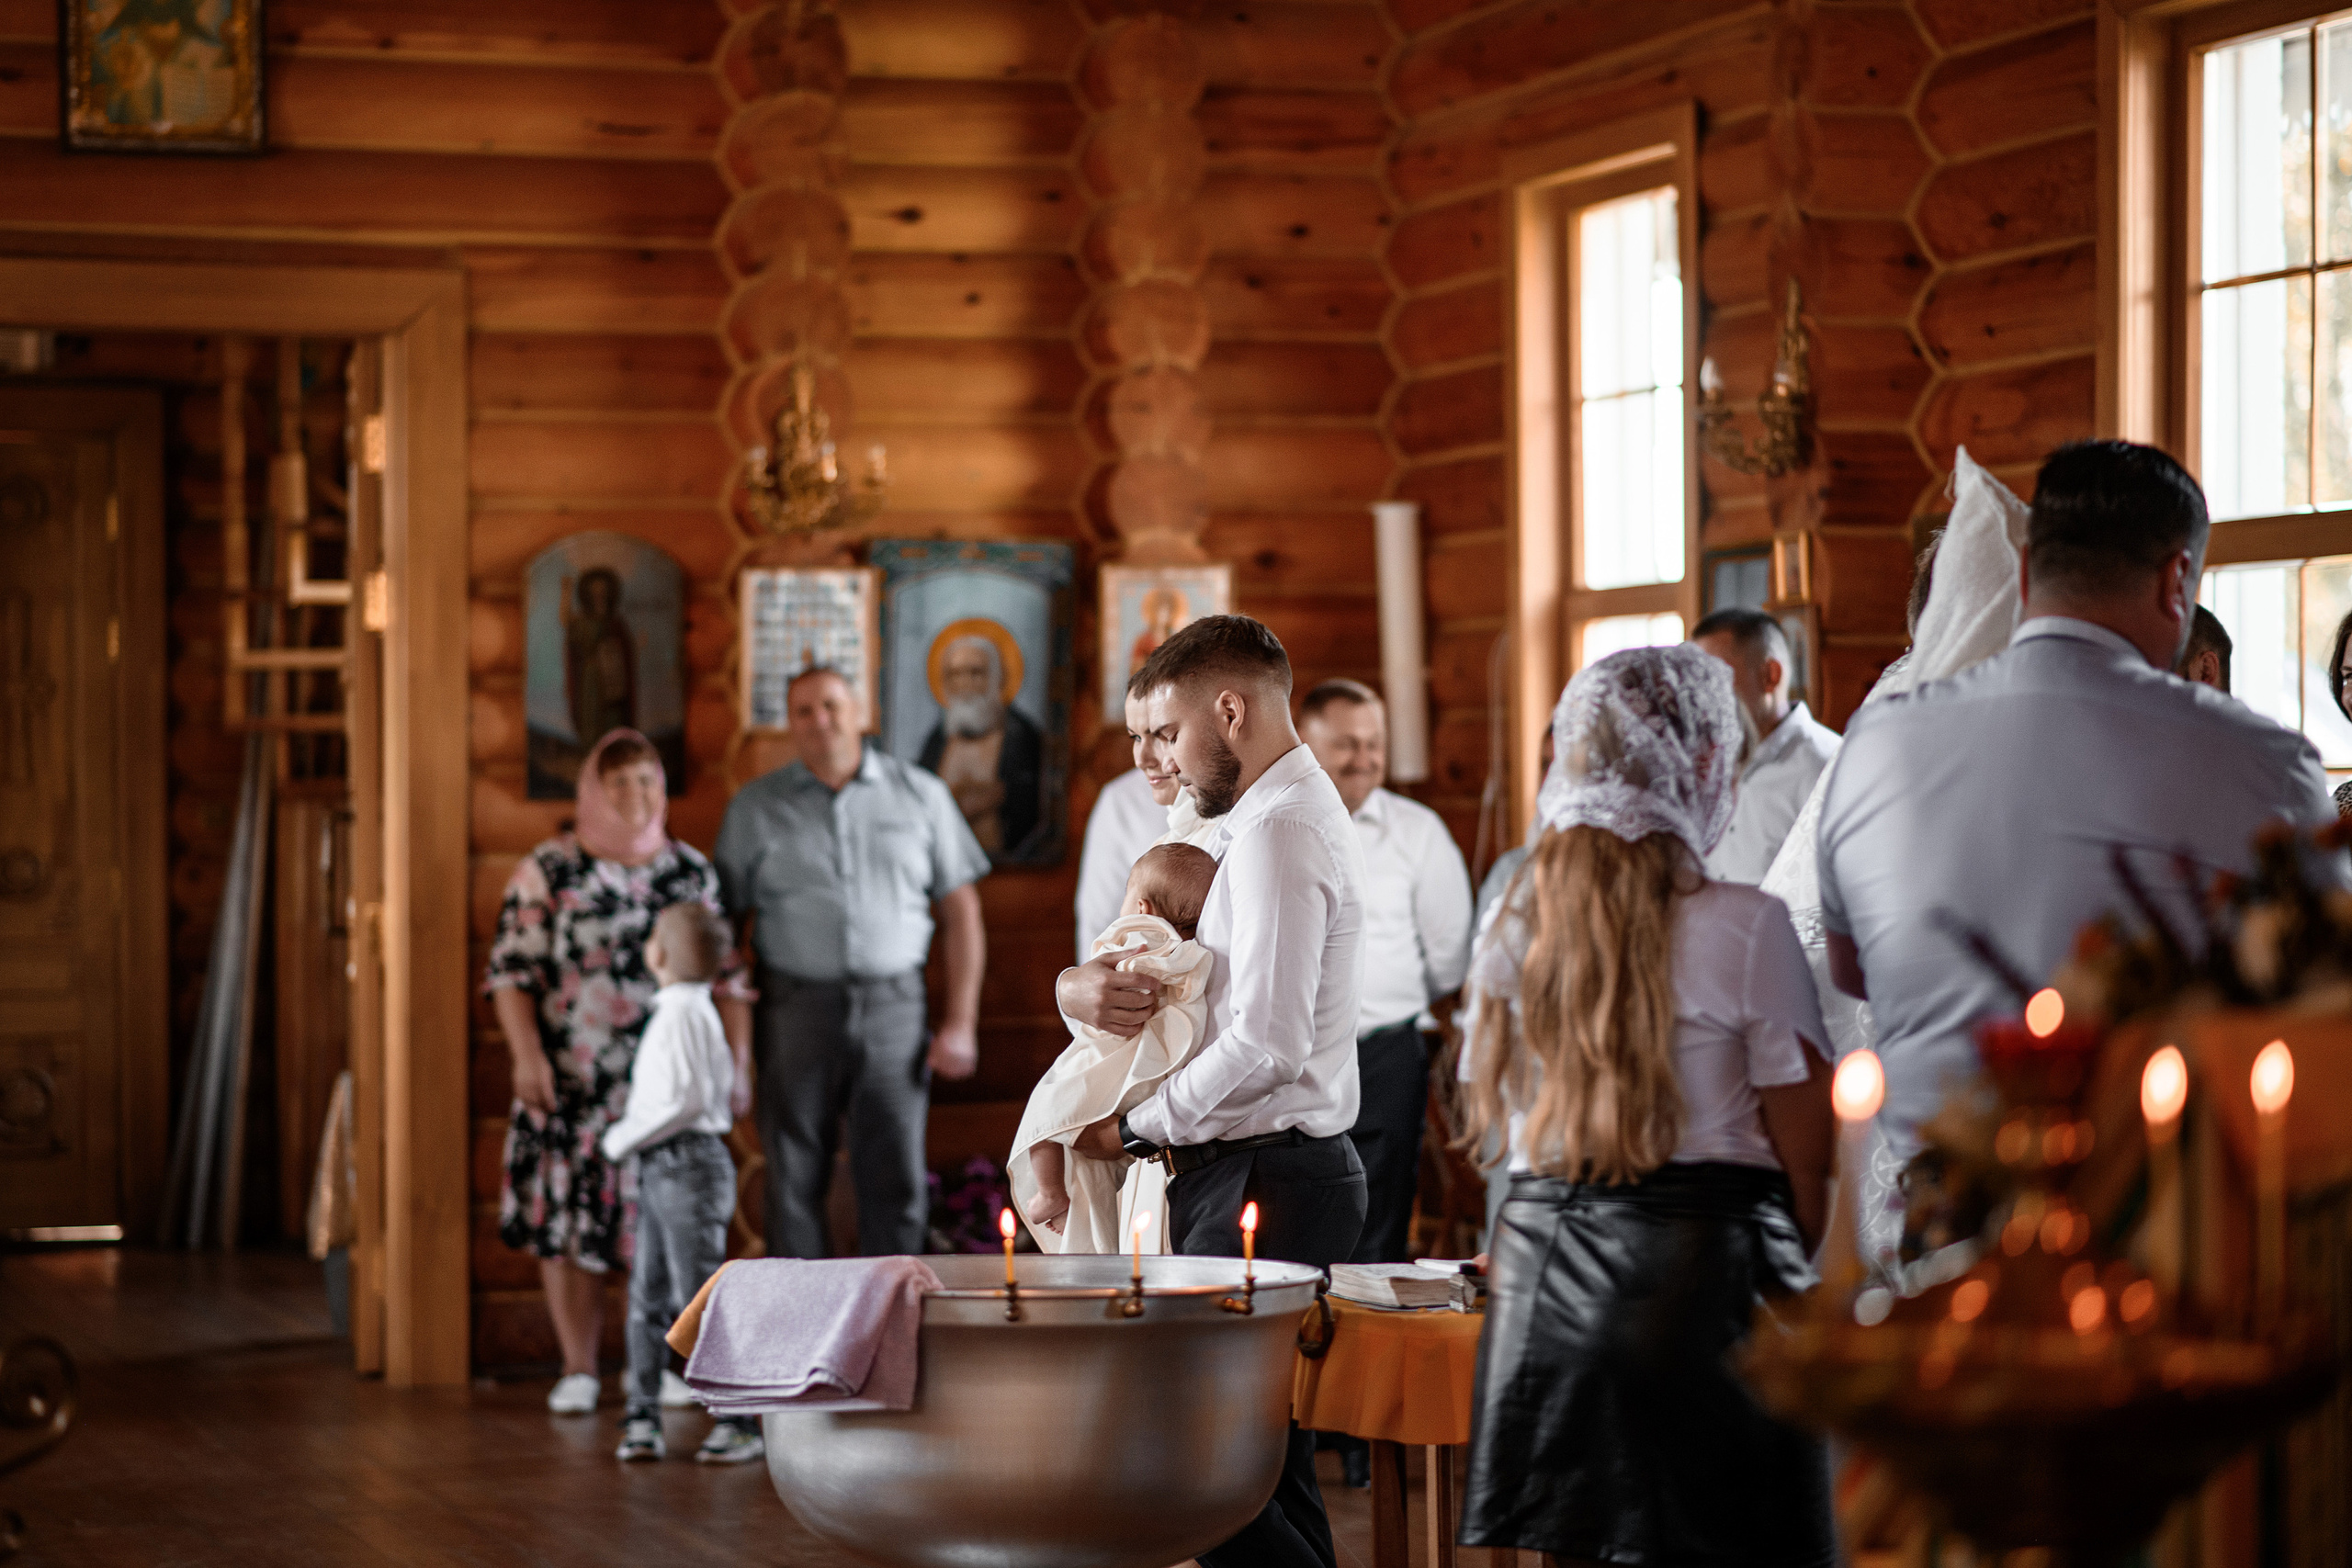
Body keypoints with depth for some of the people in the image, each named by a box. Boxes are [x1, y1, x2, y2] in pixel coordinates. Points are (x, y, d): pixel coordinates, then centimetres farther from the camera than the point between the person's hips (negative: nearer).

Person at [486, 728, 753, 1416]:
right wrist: (527, 1056, -12)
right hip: (573, 1076, -1)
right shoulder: (547, 871, 2)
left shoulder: (692, 872, 9)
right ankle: (578, 1370, 9)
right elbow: (511, 970, -1)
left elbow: (726, 975, 12)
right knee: (568, 1216, -1)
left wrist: (737, 1060, 5)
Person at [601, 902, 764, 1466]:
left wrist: (623, 1139, -12)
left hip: (687, 1165, -10)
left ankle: (739, 1422, -3)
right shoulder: (694, 1011, 15)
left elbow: (684, 1101, -22)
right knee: (648, 1298, 10)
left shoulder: (682, 1015, -15)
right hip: (662, 1171, 10)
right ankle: (643, 1416, 13)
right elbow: (725, 1089, 24)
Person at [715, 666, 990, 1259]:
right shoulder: (755, 808, 6)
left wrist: (959, 1022, 1)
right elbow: (725, 920, 6)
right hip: (796, 1005, 0)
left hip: (893, 1008, 0)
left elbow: (961, 914, 9)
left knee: (897, 1184, 0)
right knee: (793, 1185, 1)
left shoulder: (920, 795, 7)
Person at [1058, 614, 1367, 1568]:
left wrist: (1136, 1129, -11)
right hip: (1274, 1175, 10)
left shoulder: (1280, 834, -15)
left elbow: (1268, 1046, -23)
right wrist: (1080, 986, -2)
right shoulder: (1246, 827, 20)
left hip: (1267, 1182, -10)